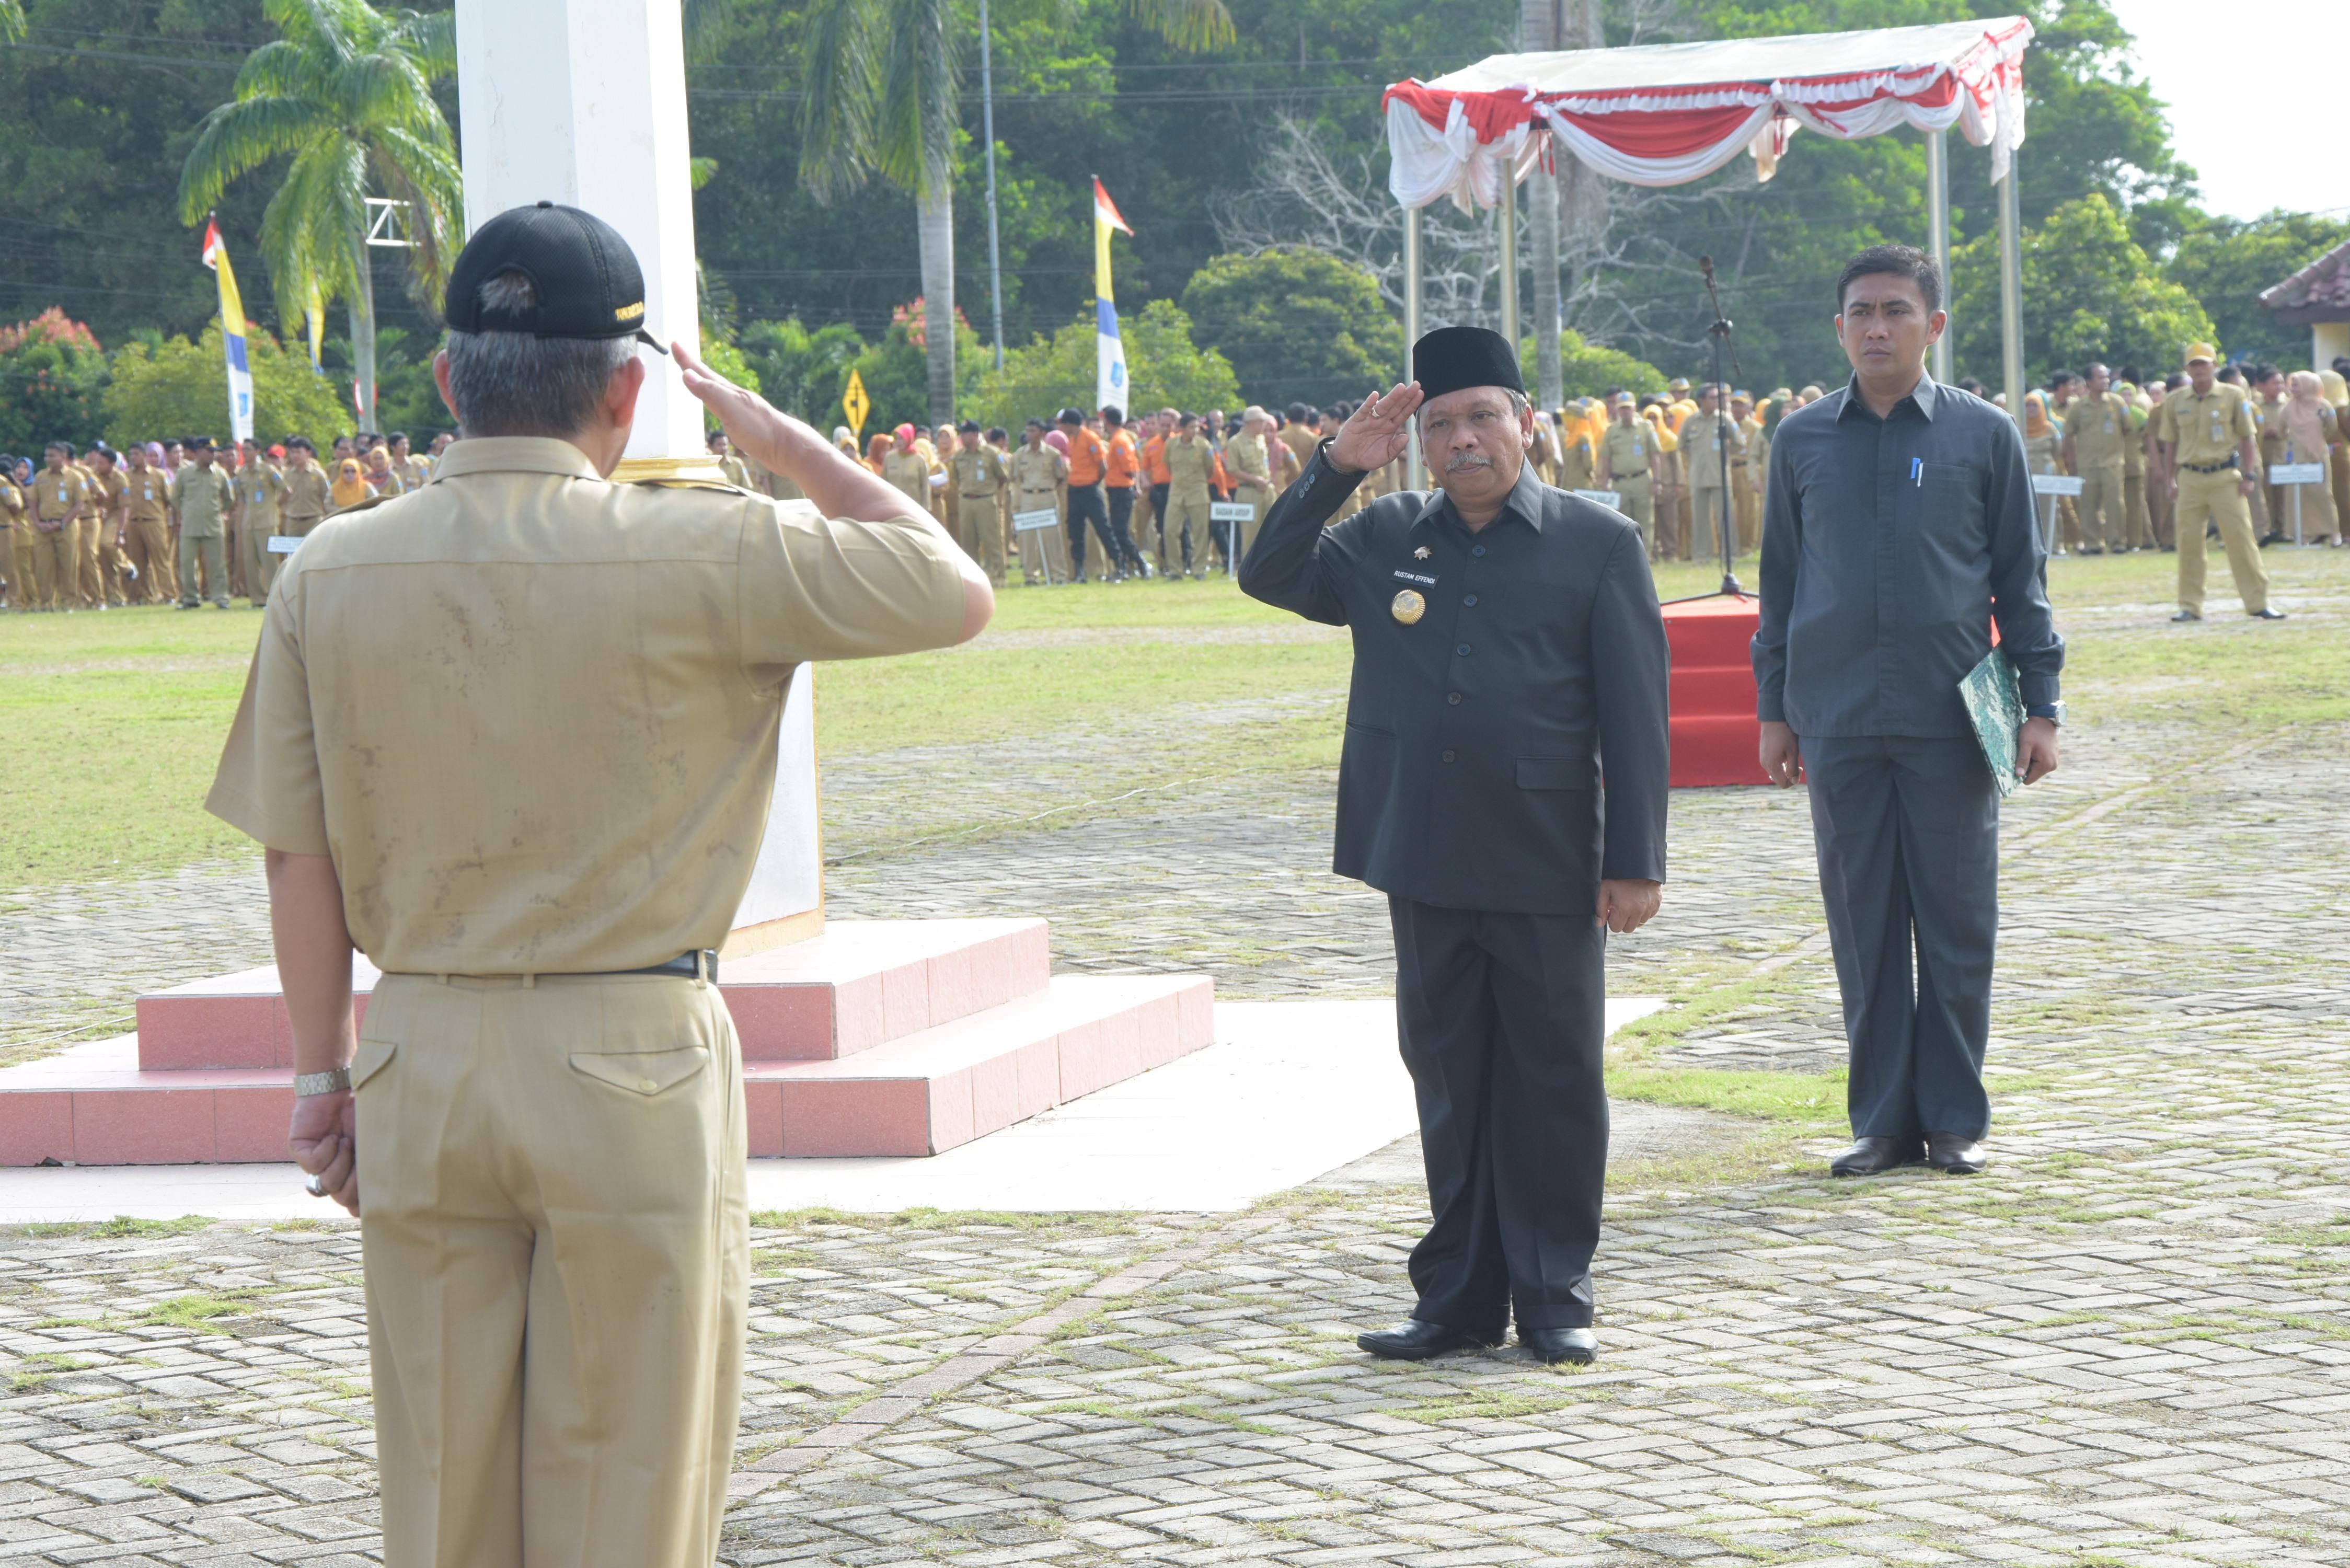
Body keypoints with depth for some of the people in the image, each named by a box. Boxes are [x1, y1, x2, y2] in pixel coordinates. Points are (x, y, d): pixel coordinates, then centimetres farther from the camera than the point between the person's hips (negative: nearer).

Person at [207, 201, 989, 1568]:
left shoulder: (331, 574, -1)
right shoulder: (693, 555, -11)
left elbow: (301, 858, 3)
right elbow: (958, 594, -2)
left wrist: (324, 1073, 12)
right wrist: (785, 440, 6)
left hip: (422, 1067, 3)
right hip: (632, 1063, -3)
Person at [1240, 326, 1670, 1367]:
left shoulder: (1596, 543, 0)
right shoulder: (1388, 537, 10)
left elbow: (1633, 713, -2)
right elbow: (1270, 577, 9)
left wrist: (1635, 863, -7)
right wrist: (1334, 469, -2)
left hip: (1551, 871, -3)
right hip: (1427, 864, 3)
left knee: (1554, 1082, 2)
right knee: (1448, 1078, 9)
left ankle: (1554, 1300, 12)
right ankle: (1460, 1298, 16)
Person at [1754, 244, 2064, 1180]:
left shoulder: (1983, 435, 4)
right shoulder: (1802, 441, 8)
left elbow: (2021, 577, 6)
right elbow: (1781, 580, 13)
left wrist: (2041, 706, 1)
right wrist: (1774, 709, 9)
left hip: (1951, 718, -1)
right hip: (1839, 722, 1)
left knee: (1957, 924, 3)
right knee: (1863, 926, 4)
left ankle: (1955, 1119, 13)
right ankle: (1883, 1120, 12)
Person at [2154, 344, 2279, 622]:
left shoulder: (2233, 396, 1)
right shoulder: (2175, 401, 7)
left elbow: (2248, 437, 3)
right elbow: (2169, 443, 13)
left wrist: (2249, 476, -3)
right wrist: (2169, 480, 8)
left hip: (2225, 478, -2)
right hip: (2190, 478, 2)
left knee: (2241, 538, -4)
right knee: (2188, 541, 2)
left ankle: (2257, 602, 1)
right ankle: (2190, 606, 11)